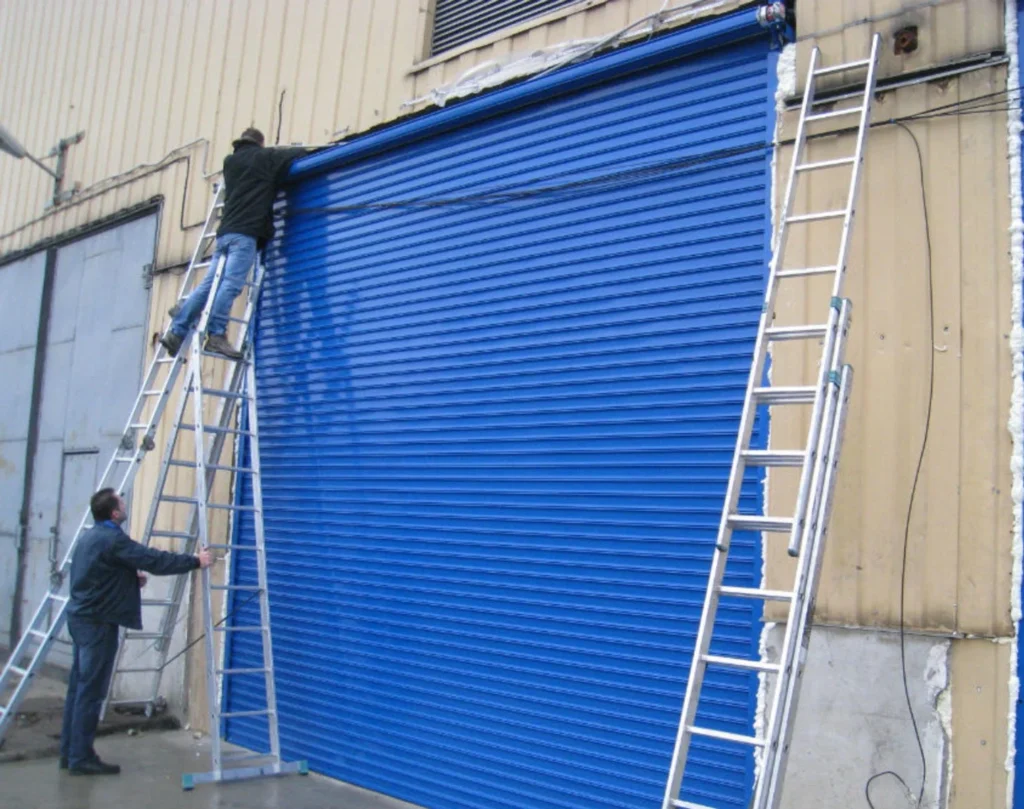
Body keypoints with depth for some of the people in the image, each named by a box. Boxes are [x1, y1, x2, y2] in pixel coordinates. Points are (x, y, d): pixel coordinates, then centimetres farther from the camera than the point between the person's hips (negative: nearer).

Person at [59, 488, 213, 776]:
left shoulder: (91, 536, 13)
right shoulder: (113, 540, -18)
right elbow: (155, 560, -22)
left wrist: (132, 577, 12)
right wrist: (195, 561, -16)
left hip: (81, 617, 10)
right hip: (97, 622, -10)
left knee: (79, 687, 13)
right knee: (91, 691, -5)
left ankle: (70, 753, 19)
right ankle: (81, 758, -1)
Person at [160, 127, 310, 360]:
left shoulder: (230, 161, 26)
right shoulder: (263, 157, 11)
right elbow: (300, 153, 8)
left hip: (226, 232, 6)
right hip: (246, 233, -6)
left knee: (209, 285, 4)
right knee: (230, 284, -16)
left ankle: (176, 331, -1)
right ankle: (216, 336, -25)